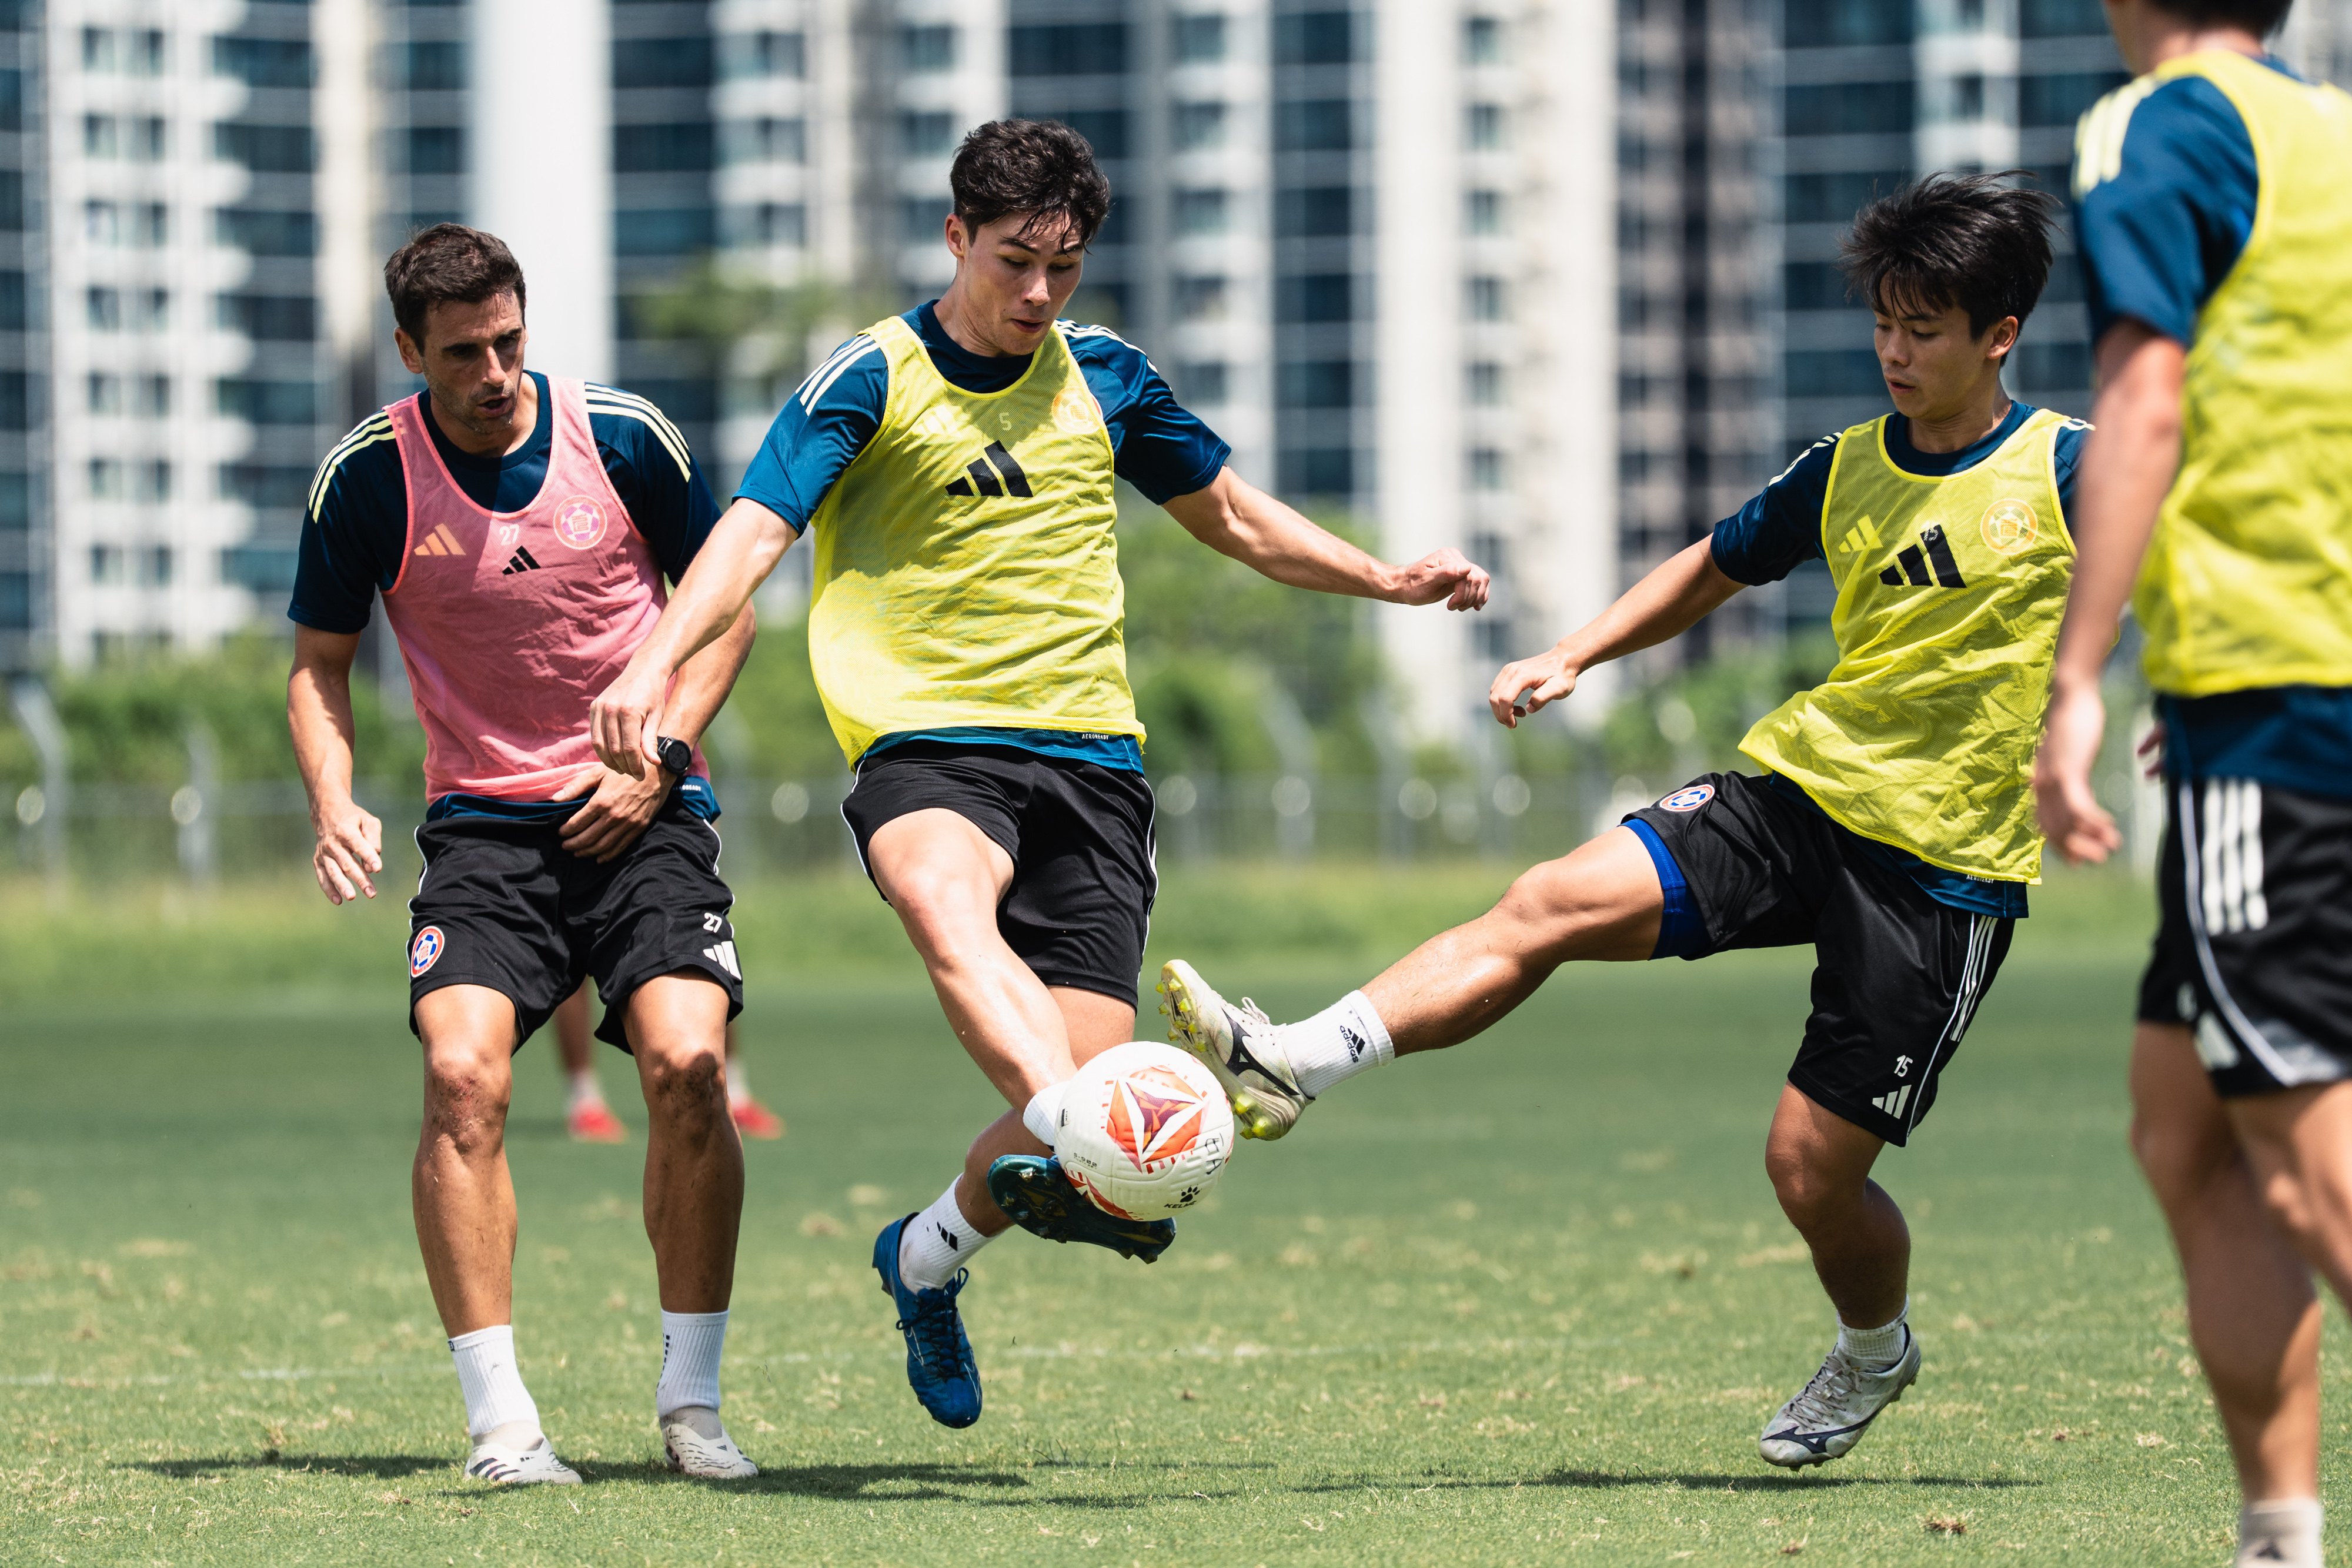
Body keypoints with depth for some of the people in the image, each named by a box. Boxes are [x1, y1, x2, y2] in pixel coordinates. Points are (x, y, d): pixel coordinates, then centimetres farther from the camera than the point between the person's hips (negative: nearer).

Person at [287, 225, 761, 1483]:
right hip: (482, 823, 0)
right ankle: (499, 1418, -14)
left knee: (686, 1069, -18)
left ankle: (691, 1400, -3)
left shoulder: (623, 437, -5)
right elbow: (321, 660, 7)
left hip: (639, 813, 0)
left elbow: (724, 601, 7)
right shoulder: (367, 478, -5)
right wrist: (333, 802, -10)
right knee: (463, 1075, -21)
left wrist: (662, 756, -6)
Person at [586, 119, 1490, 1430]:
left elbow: (1235, 518, 27)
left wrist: (1386, 580, 15)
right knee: (948, 896, -39)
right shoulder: (873, 380, 0)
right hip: (926, 740, -4)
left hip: (1088, 750, 4)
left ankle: (929, 1257, 20)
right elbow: (755, 534, -12)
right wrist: (658, 663, -29)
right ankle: (1073, 1138, -61)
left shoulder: (1103, 377, 13)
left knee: (1086, 1072, -9)